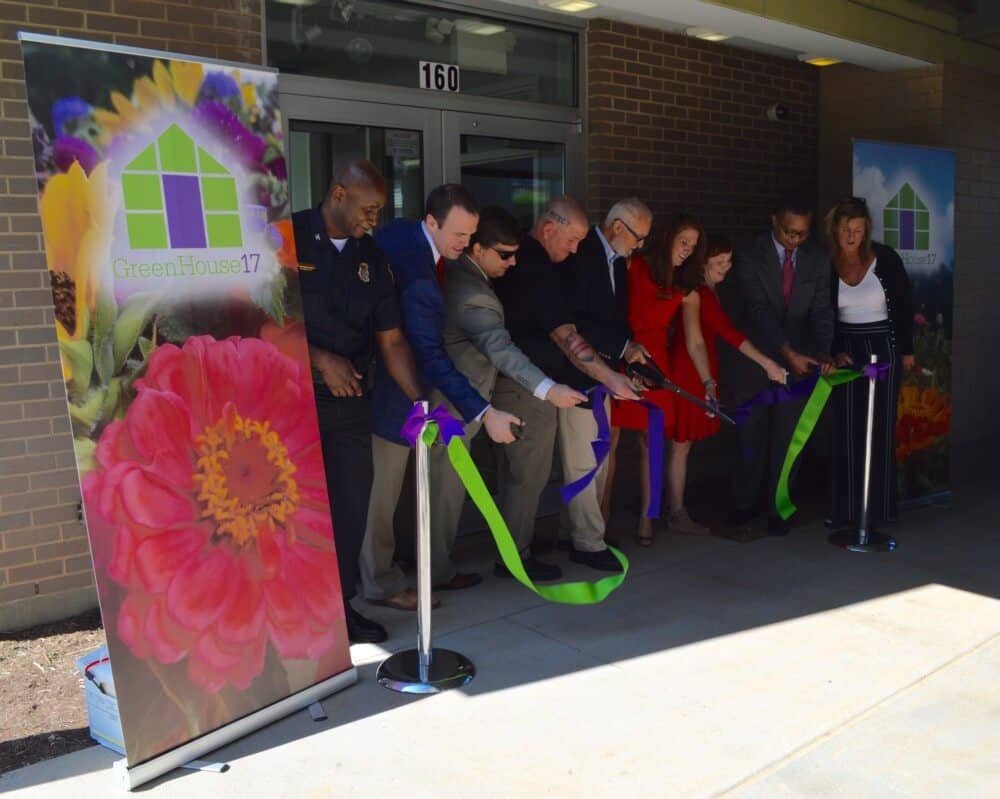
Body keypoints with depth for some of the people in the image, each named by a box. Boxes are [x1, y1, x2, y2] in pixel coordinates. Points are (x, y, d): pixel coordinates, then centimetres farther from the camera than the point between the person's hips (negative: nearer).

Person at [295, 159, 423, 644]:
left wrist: (419, 401, -4)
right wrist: (320, 359, -15)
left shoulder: (370, 257, 7)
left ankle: (340, 606, 25)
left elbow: (391, 339, 5)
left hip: (350, 401, 5)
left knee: (352, 506, 10)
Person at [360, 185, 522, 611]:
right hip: (392, 390, -9)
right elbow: (434, 358, -32)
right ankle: (381, 584, 18)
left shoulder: (398, 231, -4)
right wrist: (485, 413, -32)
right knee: (383, 488, 3)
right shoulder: (419, 279, -32)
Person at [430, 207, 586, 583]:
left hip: (448, 399, 9)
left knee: (443, 484, 16)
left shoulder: (454, 275, 5)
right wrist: (548, 389, -48)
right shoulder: (472, 294, -26)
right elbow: (501, 350, -39)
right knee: (446, 486, 3)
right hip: (455, 405, -9)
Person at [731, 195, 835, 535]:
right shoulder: (750, 256, -10)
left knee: (787, 436, 5)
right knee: (752, 433, 7)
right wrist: (787, 352, -23)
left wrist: (824, 352, -20)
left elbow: (821, 310, -4)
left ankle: (777, 508, 16)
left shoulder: (818, 258, -1)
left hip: (799, 357, 2)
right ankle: (745, 502, 22)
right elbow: (759, 310, -16)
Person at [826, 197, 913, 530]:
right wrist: (835, 351, -8)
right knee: (847, 430, 0)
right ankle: (845, 508, 5)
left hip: (883, 348, -1)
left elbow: (905, 305, 1)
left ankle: (879, 505, 13)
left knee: (881, 427, 4)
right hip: (846, 349, 1)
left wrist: (907, 350, 3)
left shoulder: (885, 258, -8)